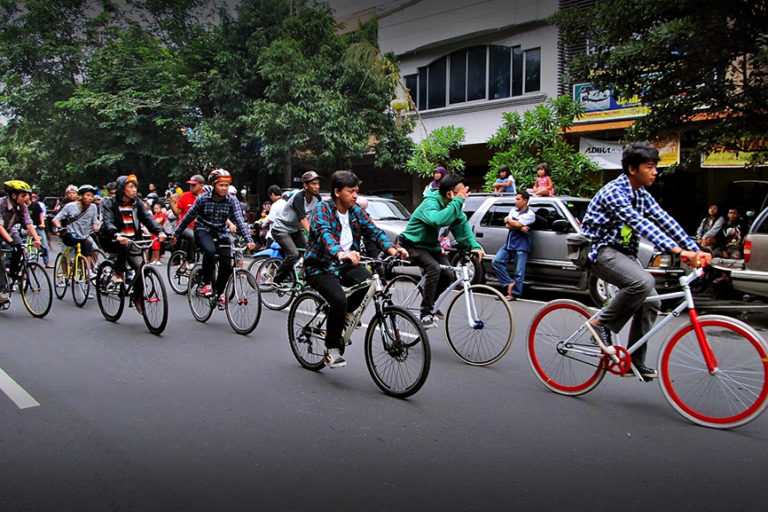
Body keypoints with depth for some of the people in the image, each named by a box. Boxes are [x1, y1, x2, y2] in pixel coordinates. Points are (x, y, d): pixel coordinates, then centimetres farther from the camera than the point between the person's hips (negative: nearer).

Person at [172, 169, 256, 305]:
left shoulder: (232, 201, -11)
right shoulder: (203, 198, -14)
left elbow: (240, 220, -21)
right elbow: (189, 217, -3)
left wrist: (249, 240, -34)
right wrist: (176, 234, 4)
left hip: (221, 233, 3)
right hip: (203, 230, -3)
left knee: (227, 264, -7)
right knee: (210, 251, -34)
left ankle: (219, 292, 17)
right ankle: (206, 283, -15)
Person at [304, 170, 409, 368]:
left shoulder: (357, 212, 6)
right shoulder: (322, 210, -13)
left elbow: (374, 231, -4)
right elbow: (324, 233, -32)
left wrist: (391, 249, -24)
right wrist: (340, 254, -53)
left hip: (345, 264, 5)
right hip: (320, 266, -5)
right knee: (339, 300, -29)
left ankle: (340, 316, 3)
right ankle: (332, 349, -6)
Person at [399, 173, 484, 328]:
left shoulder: (454, 206, -3)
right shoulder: (431, 203, -27)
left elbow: (463, 227, -3)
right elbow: (438, 220, -48)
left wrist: (475, 246, -18)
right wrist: (458, 201, -43)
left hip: (432, 246, 8)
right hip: (414, 244, -8)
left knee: (448, 275, -5)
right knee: (434, 268, -30)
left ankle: (430, 302, 22)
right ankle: (425, 313, -23)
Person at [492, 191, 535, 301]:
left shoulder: (530, 215, -6)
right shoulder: (513, 210, 13)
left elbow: (517, 224, -19)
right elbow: (508, 226, 1)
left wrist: (508, 220, -1)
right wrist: (520, 228, -13)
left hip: (521, 247, -6)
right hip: (509, 244, 7)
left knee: (519, 272, -3)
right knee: (496, 261, -5)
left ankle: (514, 294, 4)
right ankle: (510, 283, 3)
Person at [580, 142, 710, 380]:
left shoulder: (642, 195, 8)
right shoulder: (614, 192, -20)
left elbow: (664, 221, 1)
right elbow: (641, 225, -31)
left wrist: (696, 250, -9)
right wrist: (678, 251, -39)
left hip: (623, 252, 9)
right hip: (601, 251, -9)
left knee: (651, 303, 1)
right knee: (643, 282, -32)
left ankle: (635, 361, 12)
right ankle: (600, 324, -13)